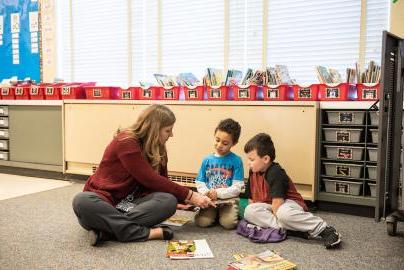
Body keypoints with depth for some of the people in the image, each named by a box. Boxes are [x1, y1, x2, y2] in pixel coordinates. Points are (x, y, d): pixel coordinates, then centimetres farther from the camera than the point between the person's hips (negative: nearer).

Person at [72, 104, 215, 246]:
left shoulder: (159, 150, 7)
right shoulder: (126, 142, -16)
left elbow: (162, 183, 9)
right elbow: (151, 180, -20)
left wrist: (186, 199, -6)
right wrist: (189, 195, -17)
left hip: (131, 203, 5)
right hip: (104, 198, -5)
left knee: (169, 201, -25)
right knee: (82, 201, -39)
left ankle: (105, 230, -30)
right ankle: (147, 232, -37)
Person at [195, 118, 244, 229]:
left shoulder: (236, 161, -2)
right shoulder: (207, 160, 8)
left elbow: (237, 188, -7)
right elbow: (199, 183, 9)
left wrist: (218, 193, -18)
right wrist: (207, 192, -12)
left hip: (228, 199, -2)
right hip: (209, 200, 2)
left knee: (228, 223, -27)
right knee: (202, 222, -22)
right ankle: (214, 213, 10)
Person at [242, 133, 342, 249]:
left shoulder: (275, 173, -21)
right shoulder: (253, 172, 4)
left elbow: (277, 201, -23)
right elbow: (252, 198, 12)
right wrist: (254, 211, 0)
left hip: (289, 204, -7)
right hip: (271, 207, 8)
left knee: (284, 213, -42)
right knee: (249, 210, -20)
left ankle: (325, 230, -28)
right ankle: (283, 227, -27)